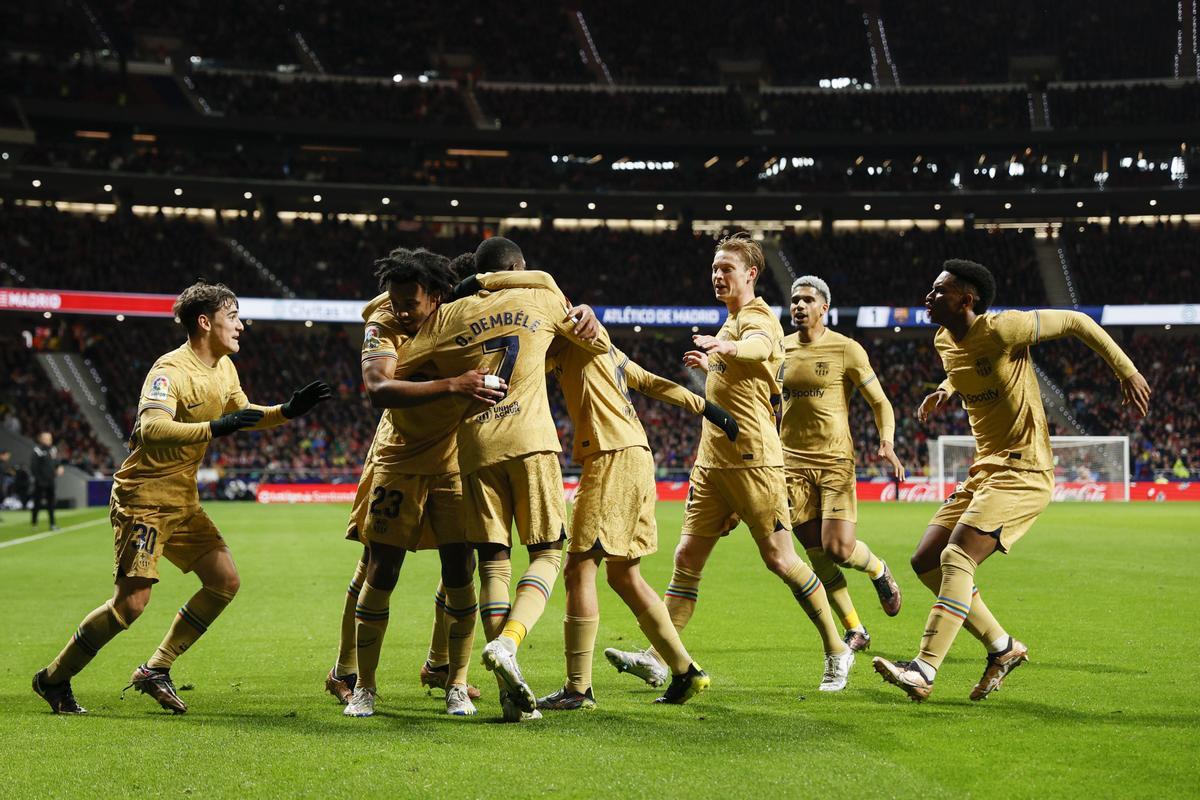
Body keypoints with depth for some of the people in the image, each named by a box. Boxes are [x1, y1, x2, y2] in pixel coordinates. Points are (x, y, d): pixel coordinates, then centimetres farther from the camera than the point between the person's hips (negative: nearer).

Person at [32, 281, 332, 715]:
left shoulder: (224, 368, 9)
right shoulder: (172, 369, -20)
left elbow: (243, 414, 26)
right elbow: (151, 429, -35)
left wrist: (287, 411, 10)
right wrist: (214, 428, -38)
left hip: (183, 500, 9)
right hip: (144, 496, -9)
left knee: (225, 581, 2)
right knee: (132, 601, -15)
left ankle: (156, 671, 11)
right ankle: (54, 678, 4)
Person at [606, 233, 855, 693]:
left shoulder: (758, 318, -9)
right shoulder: (732, 323, 20)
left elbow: (757, 346, -38)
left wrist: (724, 348, -56)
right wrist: (709, 365, 37)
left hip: (751, 457, -9)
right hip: (712, 460, 9)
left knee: (779, 558, -5)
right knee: (687, 556, 2)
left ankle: (837, 651, 9)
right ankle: (657, 659, 1)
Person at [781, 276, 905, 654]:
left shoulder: (847, 350, -4)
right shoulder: (780, 350, 7)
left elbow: (880, 402, -1)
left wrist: (887, 442, -17)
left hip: (836, 462, -3)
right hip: (793, 463, 3)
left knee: (839, 550, -15)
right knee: (818, 555, 1)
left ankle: (879, 570, 22)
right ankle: (855, 630, 17)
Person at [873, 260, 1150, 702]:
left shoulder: (1002, 329, -16)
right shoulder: (945, 341, 8)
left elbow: (1075, 321, -6)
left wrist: (1127, 372, -3)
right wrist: (945, 389, 11)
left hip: (1023, 471, -9)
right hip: (984, 471, 9)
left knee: (956, 558, -23)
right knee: (926, 561, 3)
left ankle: (924, 671, -27)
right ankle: (1003, 648, 14)